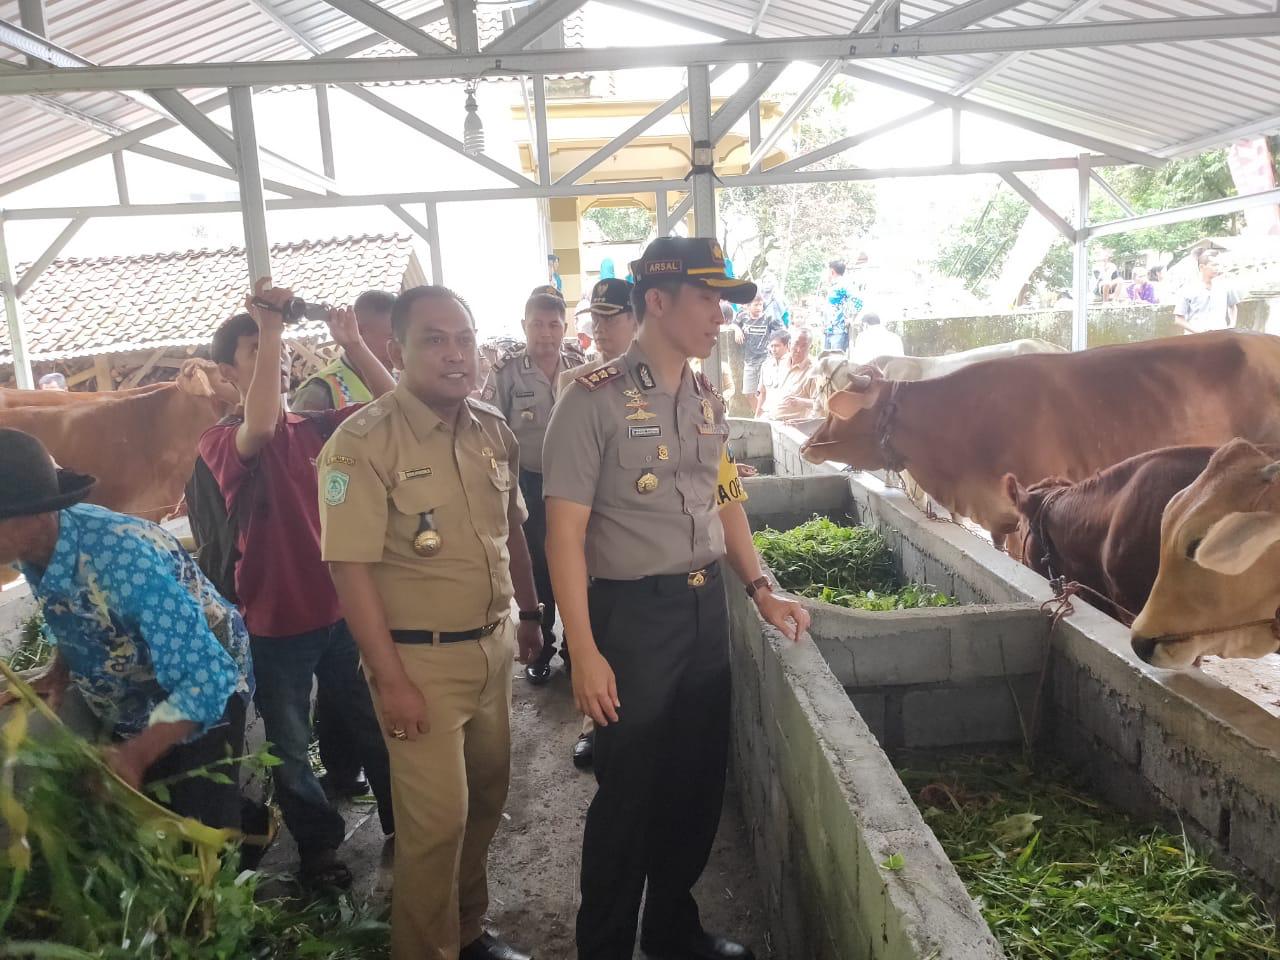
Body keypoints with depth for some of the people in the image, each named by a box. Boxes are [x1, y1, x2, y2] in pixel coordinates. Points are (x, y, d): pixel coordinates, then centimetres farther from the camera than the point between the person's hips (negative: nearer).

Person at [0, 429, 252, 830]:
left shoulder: (125, 560, -38)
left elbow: (208, 677, -38)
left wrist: (136, 755, -47)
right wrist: (59, 670, -10)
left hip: (201, 694, -7)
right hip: (124, 706, 8)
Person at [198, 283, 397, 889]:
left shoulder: (318, 428, 2)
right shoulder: (220, 442, -11)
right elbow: (261, 428, -34)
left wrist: (351, 343, -17)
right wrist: (268, 326, -33)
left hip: (343, 609, 3)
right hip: (277, 623, -3)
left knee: (377, 726, 16)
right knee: (289, 750, 14)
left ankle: (402, 825, 37)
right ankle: (318, 846, 37)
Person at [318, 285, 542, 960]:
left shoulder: (494, 431, 3)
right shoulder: (362, 442, -16)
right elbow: (351, 567, -17)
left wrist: (529, 614, 17)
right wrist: (390, 679, -18)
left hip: (493, 645, 6)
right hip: (420, 658, -6)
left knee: (487, 793, 18)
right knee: (437, 818, 2)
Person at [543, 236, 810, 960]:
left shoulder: (709, 401, 8)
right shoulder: (595, 400, -13)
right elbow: (566, 532, -14)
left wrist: (762, 591, 10)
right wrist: (584, 651, -17)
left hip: (707, 606, 7)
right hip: (633, 614, -6)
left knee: (699, 780, 17)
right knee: (629, 791, 7)